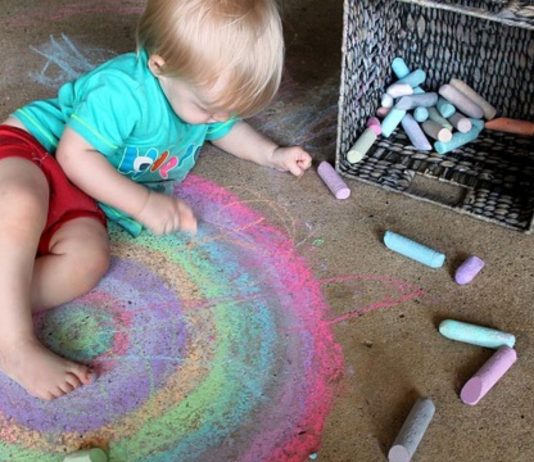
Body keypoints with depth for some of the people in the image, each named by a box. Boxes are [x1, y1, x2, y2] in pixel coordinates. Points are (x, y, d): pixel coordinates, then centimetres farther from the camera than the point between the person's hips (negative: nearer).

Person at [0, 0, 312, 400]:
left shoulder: (204, 90, 0)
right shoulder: (123, 92, -29)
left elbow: (226, 128, 23)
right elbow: (74, 154, -26)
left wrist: (273, 154, 11)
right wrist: (144, 203, -26)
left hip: (80, 199, 7)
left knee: (89, 259, -26)